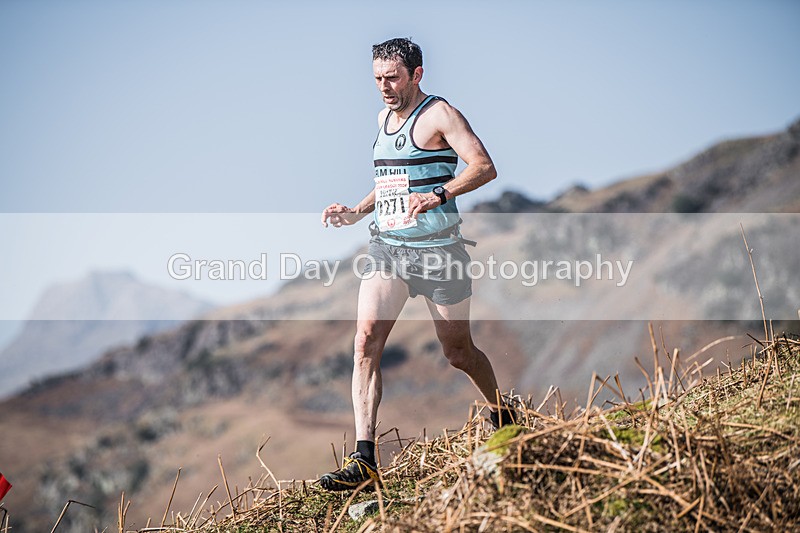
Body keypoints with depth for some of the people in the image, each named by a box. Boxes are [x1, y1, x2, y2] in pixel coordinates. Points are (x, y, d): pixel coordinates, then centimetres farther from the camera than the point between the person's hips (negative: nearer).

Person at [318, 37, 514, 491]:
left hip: (437, 250, -6)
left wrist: (437, 196, -32)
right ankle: (364, 459, -16)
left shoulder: (439, 114, -8)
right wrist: (357, 212, 13)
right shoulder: (384, 118, 15)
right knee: (366, 339, -14)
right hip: (387, 247, 6)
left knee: (458, 353, 7)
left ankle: (505, 420, 37)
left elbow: (485, 167, -18)